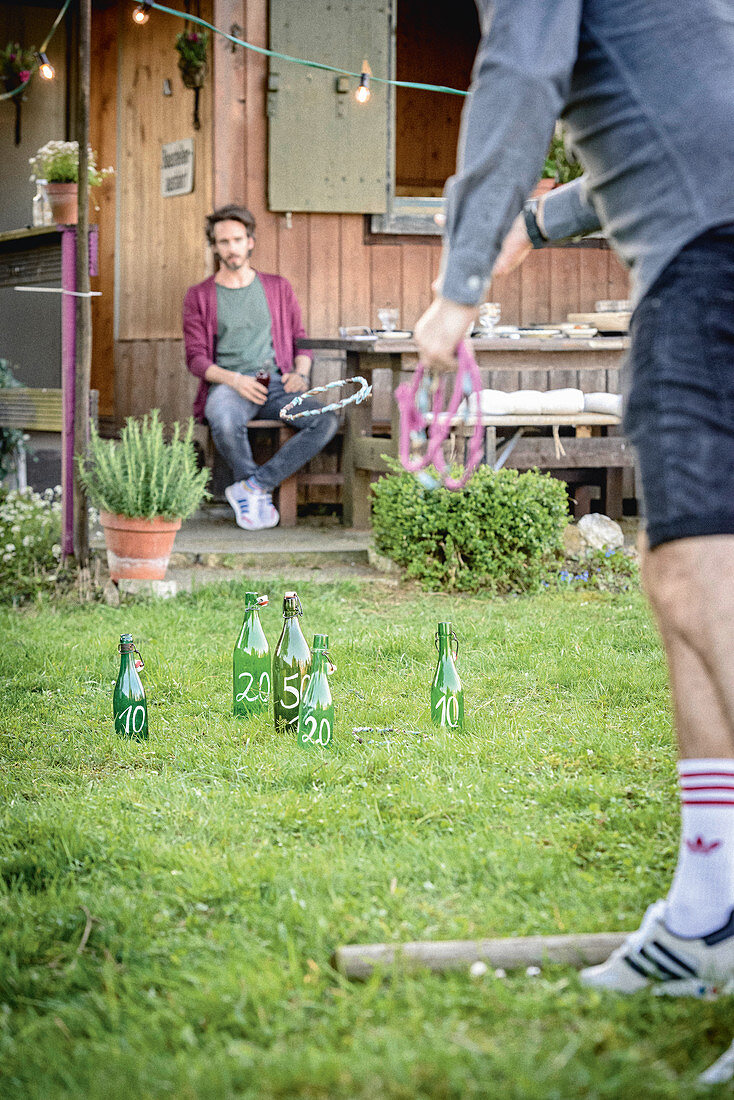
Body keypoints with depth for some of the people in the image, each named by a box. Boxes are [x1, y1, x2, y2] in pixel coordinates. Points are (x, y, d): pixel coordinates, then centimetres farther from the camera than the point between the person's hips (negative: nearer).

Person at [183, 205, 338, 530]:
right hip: (226, 385, -3)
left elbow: (300, 338, 20)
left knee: (326, 421, -28)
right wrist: (234, 379, -14)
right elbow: (195, 357, 4)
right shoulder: (199, 296, 10)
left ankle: (249, 487, -26)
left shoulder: (278, 288, 17)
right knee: (225, 423, -41)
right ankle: (261, 496, -16)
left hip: (275, 384, 3)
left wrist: (301, 374, -2)